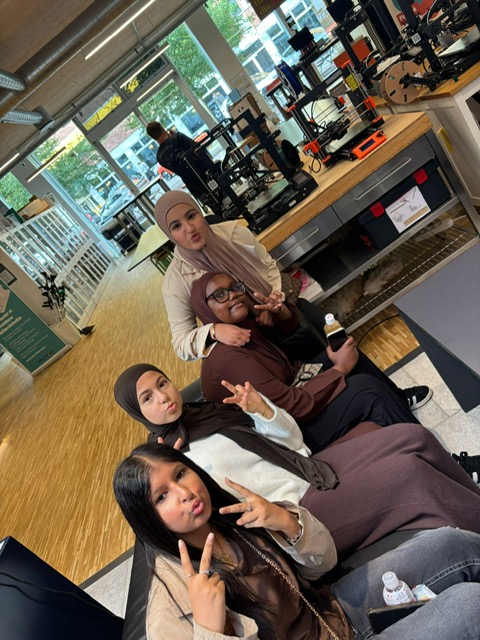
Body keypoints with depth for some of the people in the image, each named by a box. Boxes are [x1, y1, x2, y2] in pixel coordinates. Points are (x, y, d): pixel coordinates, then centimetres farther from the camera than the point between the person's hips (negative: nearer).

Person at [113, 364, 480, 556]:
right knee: (408, 471, -20)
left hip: (314, 471, 7)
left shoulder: (209, 411, 13)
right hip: (297, 511, -7)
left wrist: (261, 410, -7)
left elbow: (292, 439, 10)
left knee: (412, 437, -8)